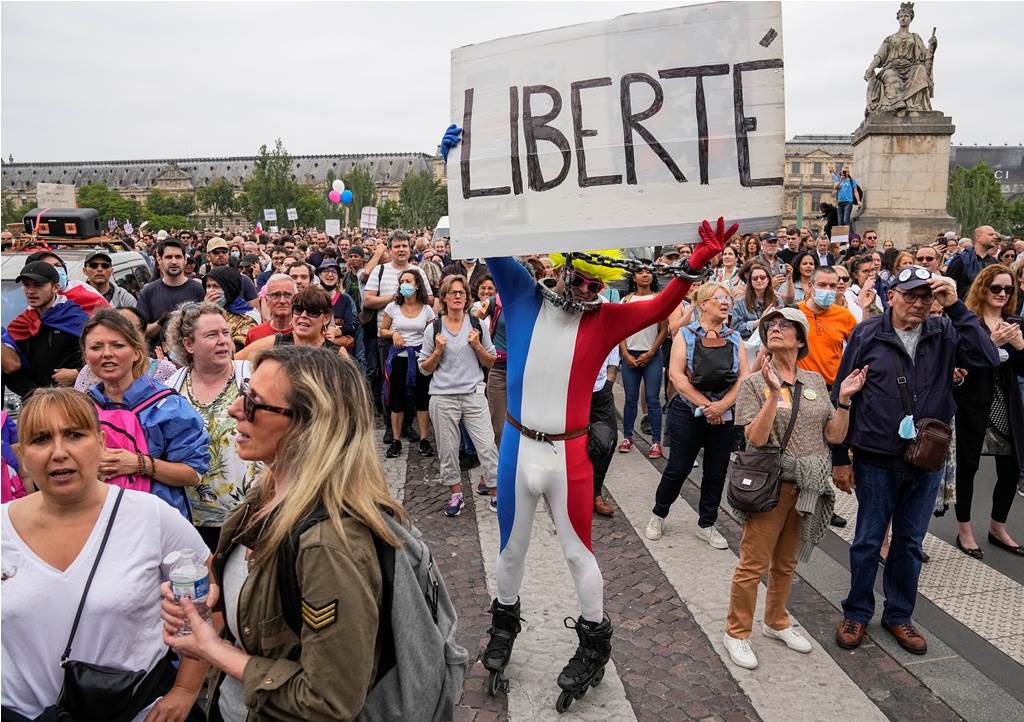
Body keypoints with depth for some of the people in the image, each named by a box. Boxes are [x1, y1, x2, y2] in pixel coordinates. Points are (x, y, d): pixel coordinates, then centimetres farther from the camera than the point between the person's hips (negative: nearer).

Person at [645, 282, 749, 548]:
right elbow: (676, 375, -12)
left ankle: (706, 525, 25)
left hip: (724, 415, 4)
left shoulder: (735, 338, 7)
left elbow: (743, 377, 0)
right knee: (678, 468, 2)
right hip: (688, 413, -3)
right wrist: (705, 405, -16)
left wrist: (721, 405, -14)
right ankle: (658, 515, 24)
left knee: (716, 471, 9)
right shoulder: (686, 335, -3)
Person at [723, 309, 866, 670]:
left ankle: (776, 623, 37)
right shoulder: (754, 383, -7)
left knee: (786, 563, 19)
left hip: (809, 487, 5)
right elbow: (757, 438, -18)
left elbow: (835, 436, 5)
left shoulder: (816, 381, 6)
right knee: (753, 564, 0)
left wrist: (844, 399, -8)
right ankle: (737, 632, 17)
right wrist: (774, 393, -25)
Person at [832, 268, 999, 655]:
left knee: (910, 542, 15)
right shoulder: (867, 333, -7)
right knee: (867, 540, 9)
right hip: (876, 459, -2)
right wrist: (839, 458, -5)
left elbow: (988, 358, -18)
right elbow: (842, 397, -5)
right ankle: (856, 612, 27)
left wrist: (956, 307, -21)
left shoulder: (944, 333, -1)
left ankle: (899, 615, 32)